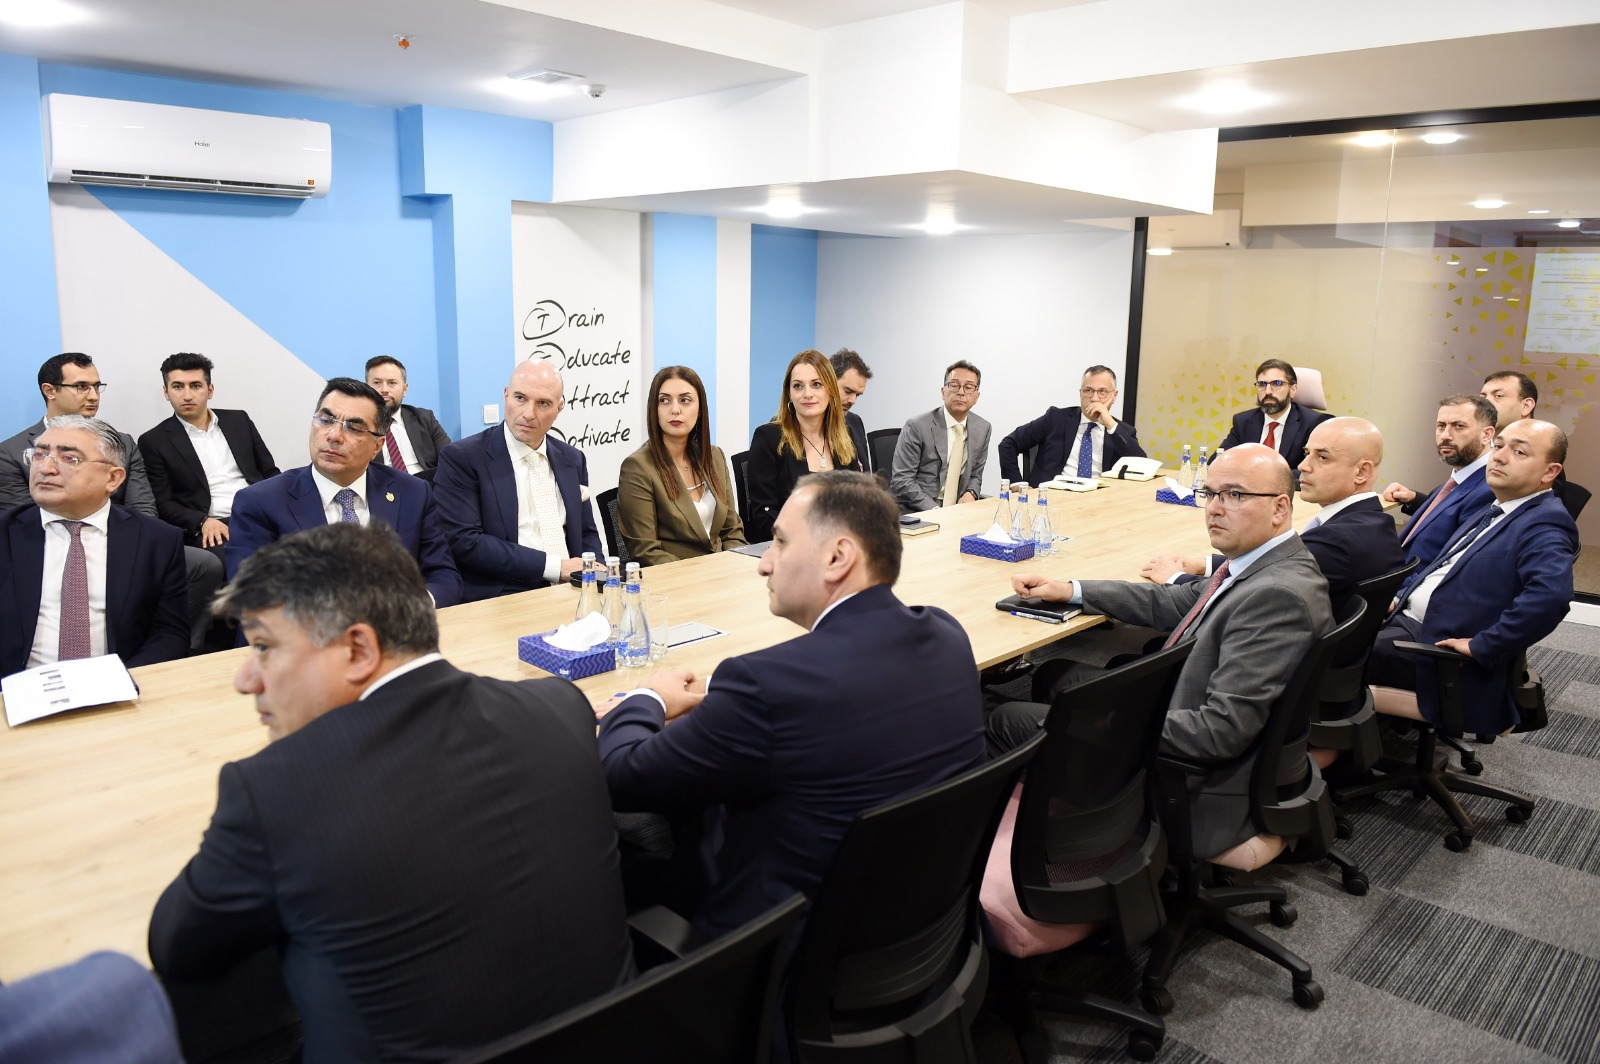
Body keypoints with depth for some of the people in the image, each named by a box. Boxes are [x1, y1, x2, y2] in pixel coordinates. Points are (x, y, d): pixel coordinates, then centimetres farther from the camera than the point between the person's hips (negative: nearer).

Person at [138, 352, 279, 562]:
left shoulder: (239, 420, 17)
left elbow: (271, 473, 18)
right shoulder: (154, 441, 8)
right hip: (213, 529, -3)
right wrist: (202, 522, -16)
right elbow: (162, 504, 3)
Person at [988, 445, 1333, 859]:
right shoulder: (1261, 566, 2)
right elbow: (1170, 604, 13)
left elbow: (1222, 732, -32)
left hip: (1197, 793, -10)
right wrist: (1068, 589, 7)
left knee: (1009, 719, 1)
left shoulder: (1278, 595, -29)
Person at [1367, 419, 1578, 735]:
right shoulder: (1492, 510, 15)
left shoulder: (1545, 525, -15)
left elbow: (1552, 595, -33)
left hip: (1436, 642, -9)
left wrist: (1482, 646, -26)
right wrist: (1401, 596, 9)